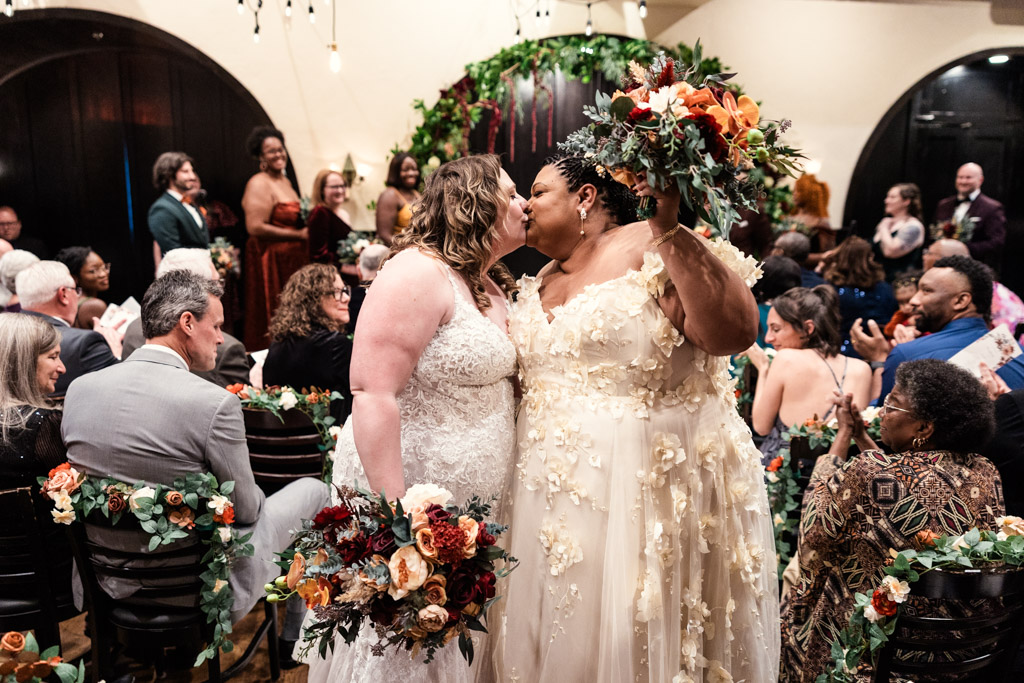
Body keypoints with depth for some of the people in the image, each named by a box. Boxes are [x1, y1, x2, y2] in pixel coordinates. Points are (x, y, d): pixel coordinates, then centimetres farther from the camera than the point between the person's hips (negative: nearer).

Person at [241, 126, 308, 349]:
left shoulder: (285, 181, 15)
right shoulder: (259, 184, -11)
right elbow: (255, 227, -21)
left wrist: (308, 226, 8)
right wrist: (299, 235, -17)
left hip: (292, 259, 8)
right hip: (270, 261, -8)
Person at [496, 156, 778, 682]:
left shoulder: (652, 251, -9)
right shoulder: (539, 285, 14)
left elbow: (734, 333, -24)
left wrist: (669, 227, -26)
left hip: (651, 489, -7)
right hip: (555, 495, 7)